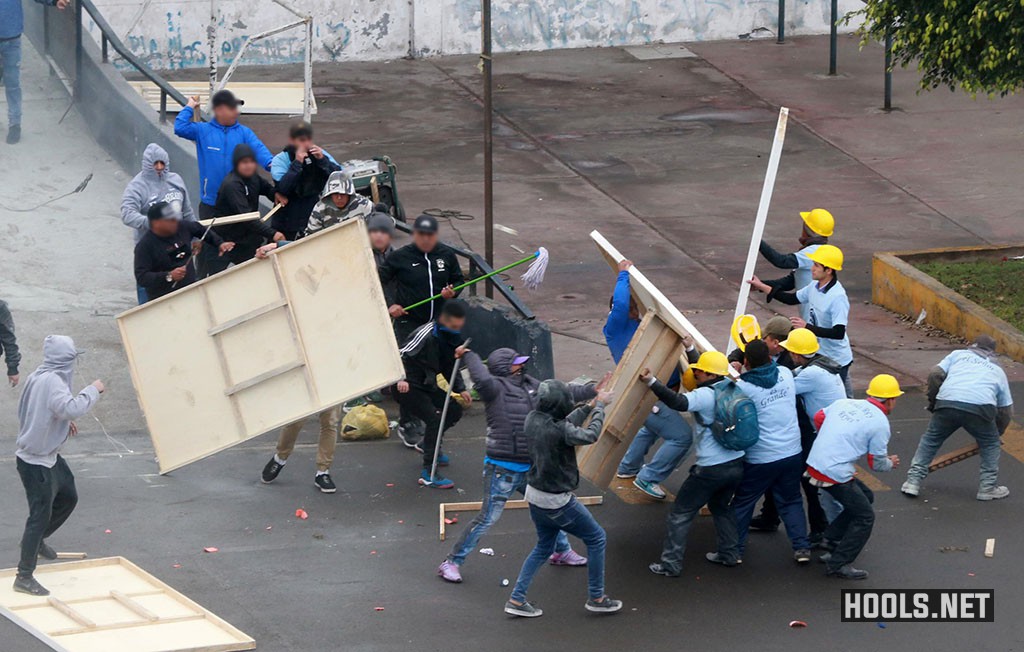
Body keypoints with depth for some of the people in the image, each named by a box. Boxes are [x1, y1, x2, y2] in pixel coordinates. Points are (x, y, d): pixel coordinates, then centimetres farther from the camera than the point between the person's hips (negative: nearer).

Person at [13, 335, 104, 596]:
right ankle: (24, 577, 1)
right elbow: (71, 408, -41)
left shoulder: (38, 377, 3)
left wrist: (64, 421, 10)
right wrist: (93, 390, -25)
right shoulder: (51, 381, -27)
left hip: (48, 456, 10)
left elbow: (25, 410, 16)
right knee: (40, 514, -5)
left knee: (68, 497, 26)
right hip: (37, 462, -10)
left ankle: (37, 540, 43)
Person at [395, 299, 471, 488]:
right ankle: (428, 474, -21)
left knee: (454, 411, 17)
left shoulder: (451, 338, 5)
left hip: (427, 386, 9)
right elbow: (401, 355, -29)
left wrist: (460, 389, 3)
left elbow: (450, 368, 16)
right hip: (408, 387, -9)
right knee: (435, 418, -23)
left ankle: (429, 445, 40)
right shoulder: (426, 335, -23)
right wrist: (401, 379, -43)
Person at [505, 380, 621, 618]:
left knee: (543, 548, 24)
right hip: (557, 502, -8)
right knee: (596, 539, 11)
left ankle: (516, 599, 19)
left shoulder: (533, 420, -5)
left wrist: (590, 406, 15)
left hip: (535, 495, 8)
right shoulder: (559, 430, -28)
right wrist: (600, 406, 2)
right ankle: (596, 598, 20)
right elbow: (590, 435, -11)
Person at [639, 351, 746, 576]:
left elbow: (679, 402, -34)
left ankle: (670, 564, 4)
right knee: (721, 506, 32)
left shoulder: (705, 395, -16)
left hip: (711, 469, -8)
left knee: (681, 514, 4)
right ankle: (729, 553, 33)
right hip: (736, 463, 8)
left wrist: (652, 382, -36)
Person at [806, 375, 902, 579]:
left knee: (865, 497, 24)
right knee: (865, 517, 3)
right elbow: (877, 464, -3)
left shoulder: (844, 403, 10)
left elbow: (819, 417, 23)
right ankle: (838, 564, 1)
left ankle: (832, 539, 25)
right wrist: (891, 463, 20)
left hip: (815, 462, 8)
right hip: (835, 474, -8)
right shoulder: (880, 423, -9)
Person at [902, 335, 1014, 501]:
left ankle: (913, 481, 18)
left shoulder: (958, 354, 28)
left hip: (947, 402, 1)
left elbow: (935, 375, 15)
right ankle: (988, 487, 21)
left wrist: (932, 402, 27)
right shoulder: (997, 370, 31)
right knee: (990, 445, 24)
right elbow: (1006, 411, 30)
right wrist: (996, 433, 43)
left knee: (930, 440, 21)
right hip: (981, 408, -1)